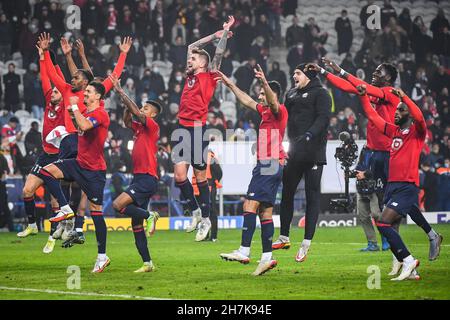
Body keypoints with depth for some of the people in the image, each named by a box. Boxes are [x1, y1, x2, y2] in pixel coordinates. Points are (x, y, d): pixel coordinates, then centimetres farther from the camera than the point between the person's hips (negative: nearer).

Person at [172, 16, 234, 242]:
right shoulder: (190, 76, 17)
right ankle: (195, 212, 14)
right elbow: (192, 47, 27)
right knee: (179, 175, -3)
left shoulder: (208, 77, 1)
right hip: (182, 128, 6)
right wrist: (214, 35, 27)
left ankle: (205, 220, 9)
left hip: (198, 129, -6)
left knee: (200, 177, 0)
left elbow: (219, 53, -4)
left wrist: (225, 32, 3)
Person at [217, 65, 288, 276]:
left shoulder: (279, 111, -6)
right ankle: (267, 257, 8)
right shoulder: (265, 111, 21)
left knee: (250, 205, -15)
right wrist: (230, 85, 36)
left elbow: (273, 102, -29)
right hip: (266, 165, 10)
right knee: (264, 211, 8)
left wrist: (264, 82, -44)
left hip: (269, 164, -10)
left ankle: (244, 251, -21)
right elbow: (247, 101, 33)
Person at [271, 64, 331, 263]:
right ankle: (284, 237, 23)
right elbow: (285, 117, 23)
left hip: (313, 153, -7)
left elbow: (323, 117, -14)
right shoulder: (291, 94, 20)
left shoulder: (320, 93, -2)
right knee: (287, 193, 11)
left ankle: (306, 244, -5)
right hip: (295, 153, 7)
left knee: (312, 196, -4)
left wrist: (310, 134, -29)